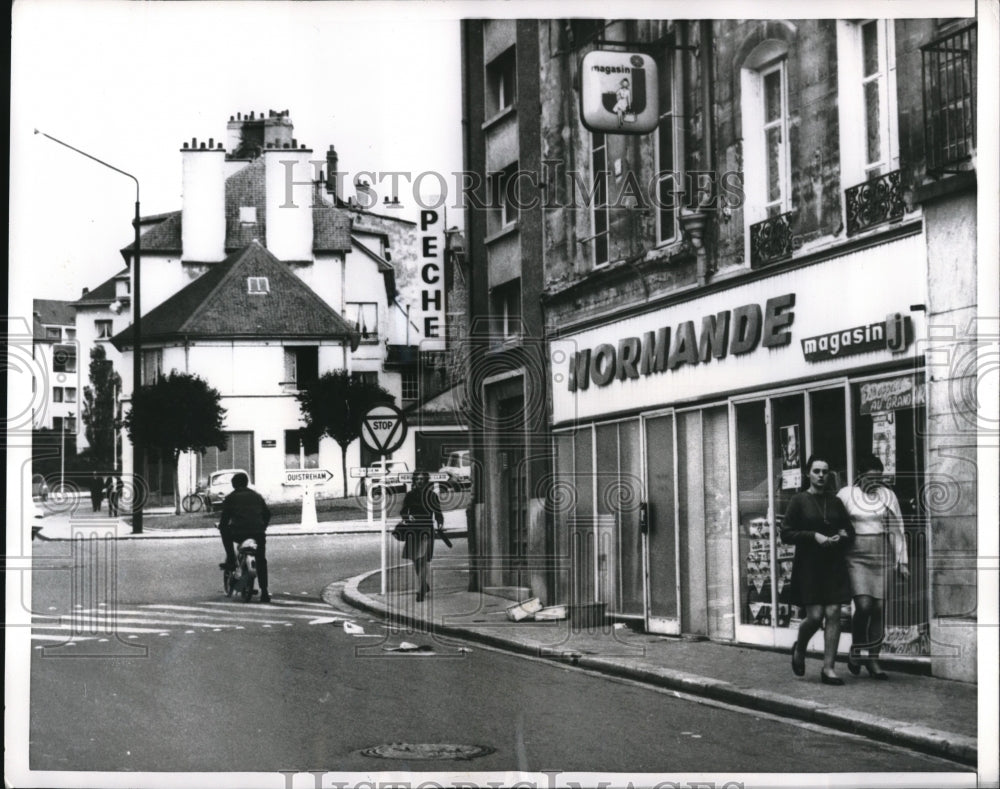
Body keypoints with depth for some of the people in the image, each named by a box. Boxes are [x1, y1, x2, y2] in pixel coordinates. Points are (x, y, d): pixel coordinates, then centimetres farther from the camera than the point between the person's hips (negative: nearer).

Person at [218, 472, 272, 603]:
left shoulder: (230, 498, 11)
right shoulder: (257, 496, 22)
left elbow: (225, 517, 4)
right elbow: (267, 514, 22)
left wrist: (221, 527, 21)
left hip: (238, 533, -3)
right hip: (258, 533, 3)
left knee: (225, 531, 30)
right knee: (261, 561, 15)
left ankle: (231, 561, 19)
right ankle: (264, 593, 7)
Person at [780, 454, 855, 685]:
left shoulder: (836, 502, 11)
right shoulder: (799, 501, 0)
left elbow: (850, 532, 17)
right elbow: (786, 534, -4)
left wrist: (840, 538, -5)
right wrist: (814, 536, -14)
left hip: (834, 565, 3)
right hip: (808, 565, -3)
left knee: (833, 614, -5)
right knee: (815, 615, -9)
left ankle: (828, 669, 0)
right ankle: (799, 649, 23)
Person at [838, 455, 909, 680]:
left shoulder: (888, 496, 8)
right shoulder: (845, 495, -1)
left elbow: (896, 530, 11)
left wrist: (901, 561, 7)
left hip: (880, 558, 3)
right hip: (855, 557, -3)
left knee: (878, 608, 1)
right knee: (864, 605, -15)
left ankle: (873, 659, 11)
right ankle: (855, 650, 8)